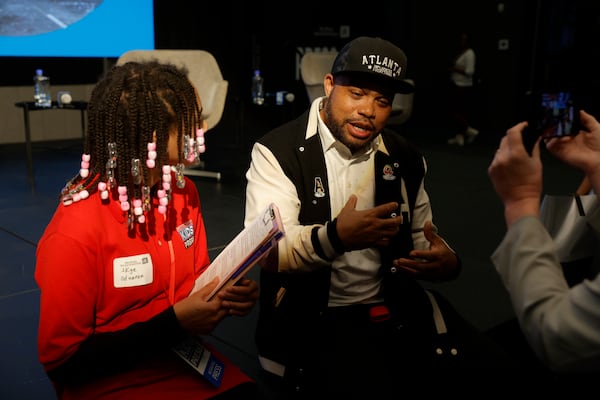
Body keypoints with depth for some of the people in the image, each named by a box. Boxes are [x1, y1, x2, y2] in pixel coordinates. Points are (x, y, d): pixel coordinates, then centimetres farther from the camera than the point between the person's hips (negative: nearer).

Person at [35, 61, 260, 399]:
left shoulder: (183, 191, -2)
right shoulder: (75, 232, -22)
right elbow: (61, 360, -14)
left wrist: (227, 294, -9)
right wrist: (175, 323, -20)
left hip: (187, 362, 6)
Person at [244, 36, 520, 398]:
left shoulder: (405, 158, 9)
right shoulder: (278, 152, -7)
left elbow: (422, 240, 16)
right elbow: (265, 251, -16)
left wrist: (446, 261, -9)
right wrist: (335, 237, -36)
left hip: (398, 307, 5)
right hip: (313, 317, -4)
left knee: (491, 370, -11)